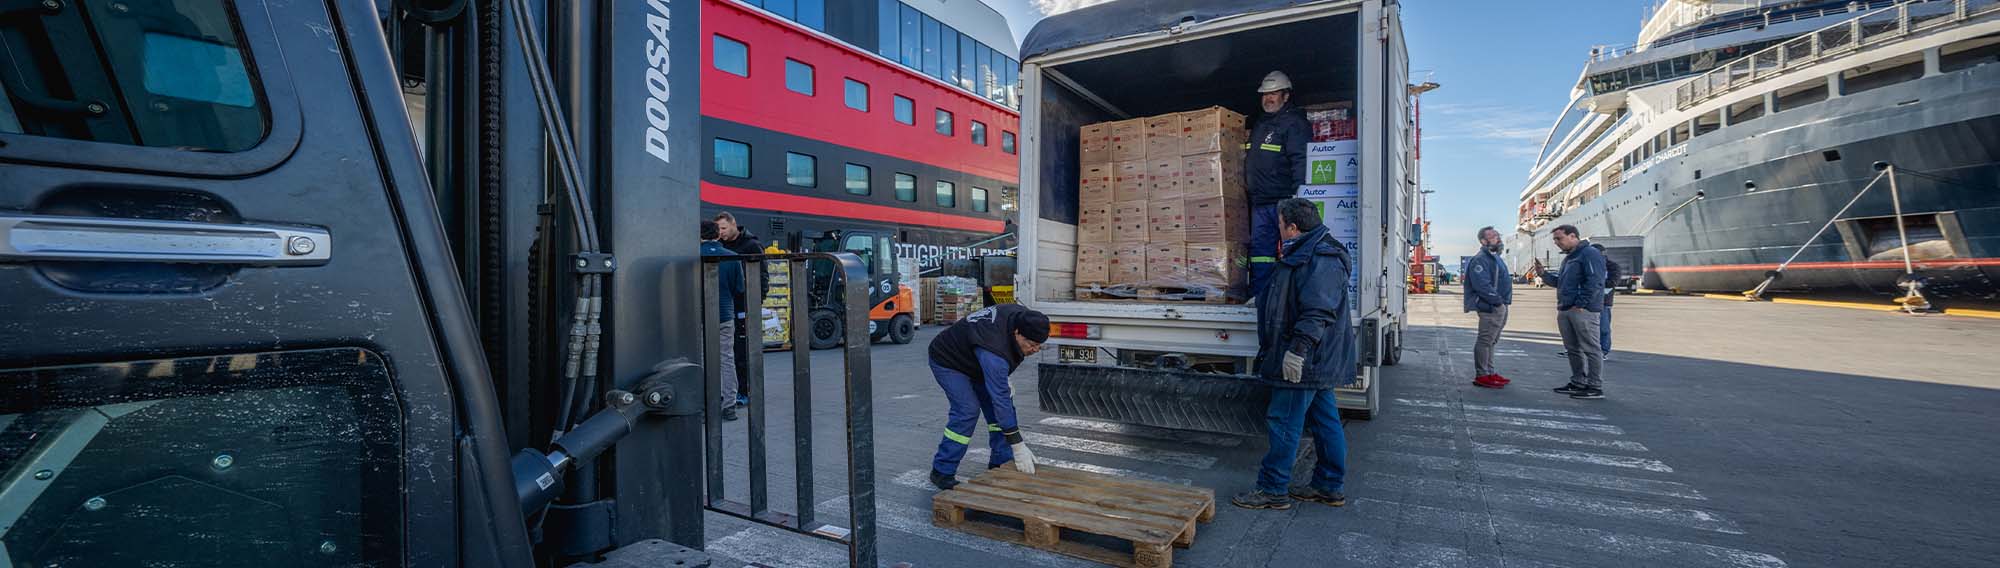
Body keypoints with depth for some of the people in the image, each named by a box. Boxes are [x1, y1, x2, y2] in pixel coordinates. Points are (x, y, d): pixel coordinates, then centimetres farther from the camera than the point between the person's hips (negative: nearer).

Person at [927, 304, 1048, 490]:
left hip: (973, 361, 8)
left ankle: (1001, 463, 9)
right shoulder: (994, 351, -41)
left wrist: (1002, 379, 2)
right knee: (967, 410, -20)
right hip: (947, 361, -8)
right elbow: (1000, 399, -40)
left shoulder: (1020, 316, -17)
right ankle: (942, 472, -8)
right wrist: (1018, 446, -38)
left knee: (999, 405, -1)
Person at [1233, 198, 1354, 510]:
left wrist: (1298, 348, -29)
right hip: (1317, 362, 11)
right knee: (1325, 421, 16)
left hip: (1304, 361, -11)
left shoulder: (1322, 259, -19)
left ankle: (1273, 490, 5)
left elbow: (1318, 312, -27)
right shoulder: (1307, 254, 16)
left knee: (1284, 423, -4)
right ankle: (1328, 487, 26)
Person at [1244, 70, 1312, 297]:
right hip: (1260, 202, 8)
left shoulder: (1295, 123, -5)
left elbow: (1300, 162, -15)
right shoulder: (1260, 126, 22)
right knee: (1259, 247, 6)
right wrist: (1247, 183, 22)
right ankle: (1259, 295, 11)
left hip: (1283, 200, -8)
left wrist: (1298, 197, -22)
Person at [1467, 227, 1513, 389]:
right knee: (1485, 340, -7)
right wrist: (1497, 301, -20)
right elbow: (1482, 286, -23)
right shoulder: (1480, 260, -14)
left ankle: (1489, 372, 23)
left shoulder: (1496, 258, 19)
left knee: (1491, 341, 15)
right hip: (1490, 307, -11)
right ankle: (1481, 375, -4)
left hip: (1501, 306, 11)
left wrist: (1504, 302, 14)